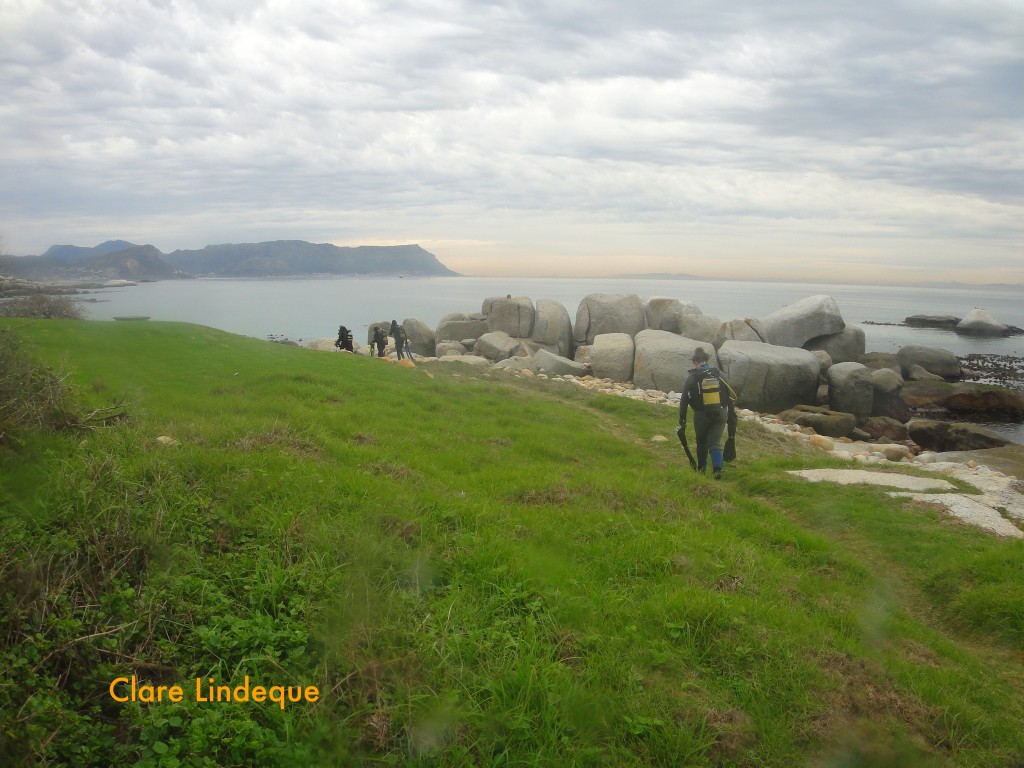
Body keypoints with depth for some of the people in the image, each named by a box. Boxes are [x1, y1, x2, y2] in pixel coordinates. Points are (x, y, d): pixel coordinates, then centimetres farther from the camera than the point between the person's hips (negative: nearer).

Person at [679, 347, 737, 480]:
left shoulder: (692, 378, -5)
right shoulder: (719, 374, 2)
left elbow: (684, 401, -6)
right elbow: (731, 397, 4)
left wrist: (682, 421, 1)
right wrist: (731, 417, 13)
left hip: (701, 415, -1)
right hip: (720, 414, 1)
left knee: (701, 442, 19)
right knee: (715, 443, 2)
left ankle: (701, 467, 31)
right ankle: (717, 469, -16)